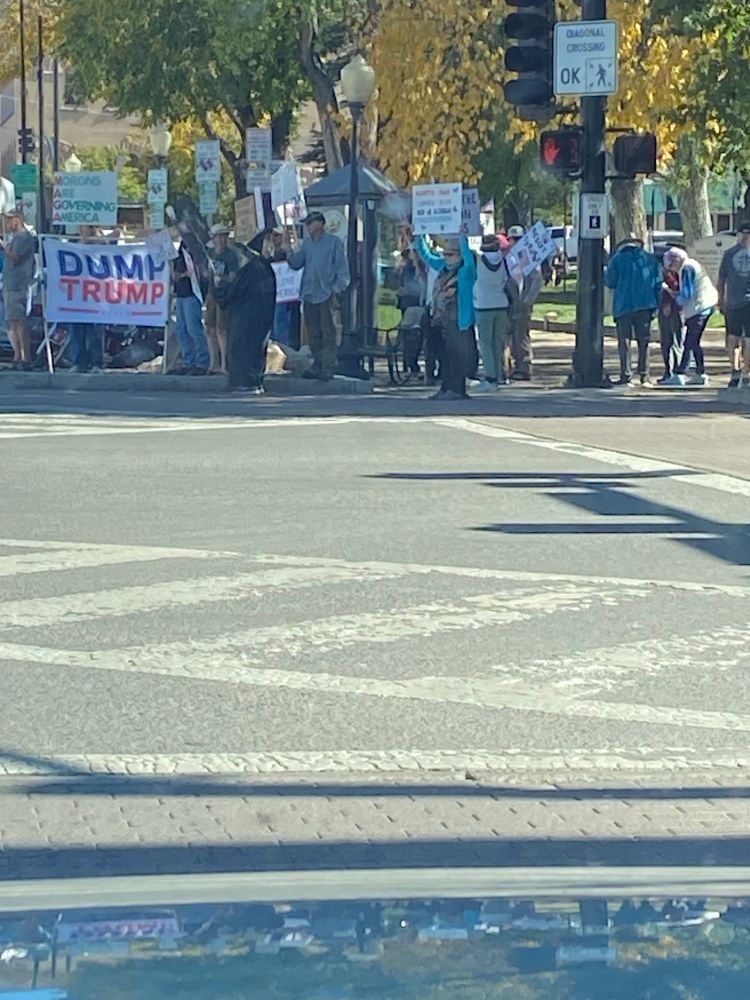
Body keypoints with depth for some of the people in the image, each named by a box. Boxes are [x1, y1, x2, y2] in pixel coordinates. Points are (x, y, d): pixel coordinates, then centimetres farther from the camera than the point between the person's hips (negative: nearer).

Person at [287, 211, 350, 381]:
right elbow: (296, 263, 12)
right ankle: (317, 365, 15)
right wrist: (290, 253, -7)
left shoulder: (333, 242, -2)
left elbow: (343, 269, -4)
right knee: (313, 334, 9)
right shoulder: (307, 243, 15)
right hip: (309, 295, 6)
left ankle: (328, 368, -8)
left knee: (328, 333, -7)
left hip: (325, 295, -6)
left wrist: (337, 288, -13)